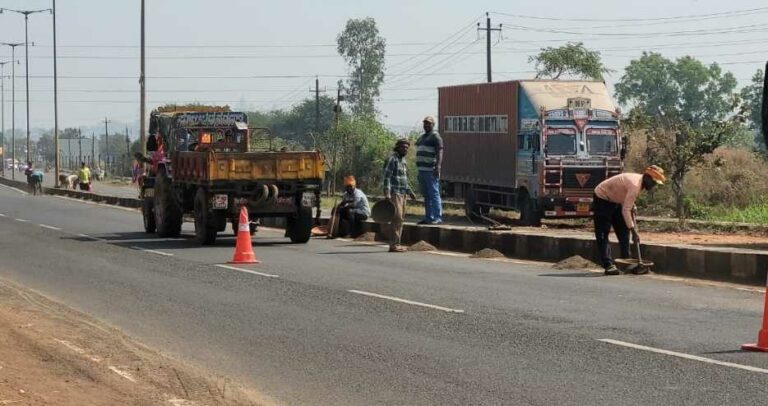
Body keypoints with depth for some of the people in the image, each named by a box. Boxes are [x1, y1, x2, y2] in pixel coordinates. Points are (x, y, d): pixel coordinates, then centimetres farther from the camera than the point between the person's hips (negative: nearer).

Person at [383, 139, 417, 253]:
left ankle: (397, 244, 13)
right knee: (397, 218, -14)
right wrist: (387, 193, -24)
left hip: (402, 194, 9)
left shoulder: (402, 160, 18)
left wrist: (410, 191, 29)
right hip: (394, 193, -9)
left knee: (401, 219, 9)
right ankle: (393, 245, -15)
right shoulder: (392, 159, -9)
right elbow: (387, 176, -16)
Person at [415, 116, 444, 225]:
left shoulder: (435, 137, -6)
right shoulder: (421, 138, 22)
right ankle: (428, 218, 16)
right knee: (426, 196, 12)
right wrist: (419, 170, 24)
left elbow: (439, 152, -17)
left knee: (434, 194, -10)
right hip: (422, 171, 9)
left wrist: (438, 167, -30)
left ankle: (437, 218, -10)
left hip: (431, 171, -9)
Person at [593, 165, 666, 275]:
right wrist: (633, 231, -34)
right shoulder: (635, 185, -31)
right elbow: (625, 210, -34)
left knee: (623, 232, 8)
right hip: (602, 199, -10)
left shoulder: (640, 181, -2)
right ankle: (608, 265, -17)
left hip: (615, 201, 10)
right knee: (603, 234, -12)